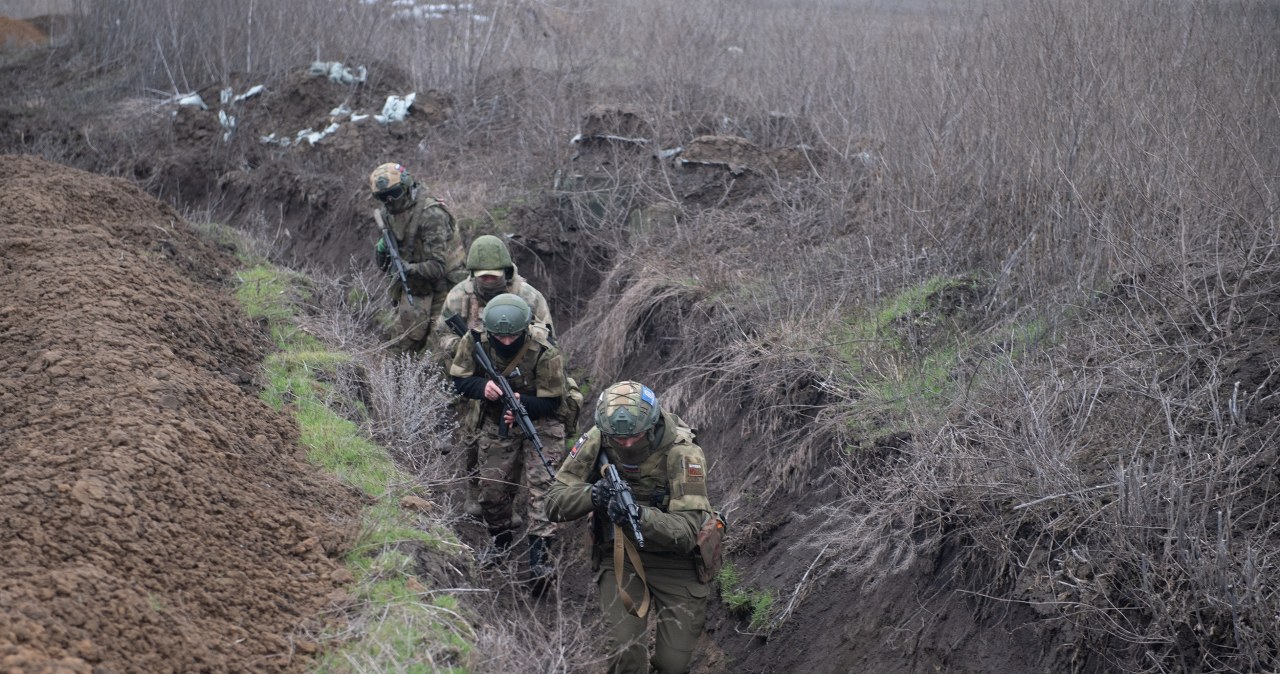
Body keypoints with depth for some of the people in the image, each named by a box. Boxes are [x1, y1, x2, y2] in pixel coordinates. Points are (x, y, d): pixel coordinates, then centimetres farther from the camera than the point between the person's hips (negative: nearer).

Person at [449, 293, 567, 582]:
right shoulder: (475, 341, -19)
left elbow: (550, 403, -22)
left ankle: (539, 555, -14)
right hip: (496, 421, 3)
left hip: (539, 421, -3)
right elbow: (459, 379, -8)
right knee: (492, 487, 7)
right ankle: (501, 538, 33)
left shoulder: (545, 352, -29)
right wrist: (482, 386, -30)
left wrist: (521, 402, -41)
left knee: (541, 484, -15)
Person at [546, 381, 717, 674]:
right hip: (619, 555, 2)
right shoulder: (595, 442, -14)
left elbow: (688, 531, -29)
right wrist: (591, 494, -32)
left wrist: (641, 517, -46)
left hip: (675, 559, -1)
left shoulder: (682, 453, -23)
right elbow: (554, 504, -11)